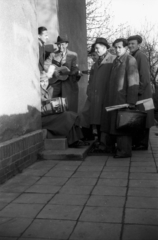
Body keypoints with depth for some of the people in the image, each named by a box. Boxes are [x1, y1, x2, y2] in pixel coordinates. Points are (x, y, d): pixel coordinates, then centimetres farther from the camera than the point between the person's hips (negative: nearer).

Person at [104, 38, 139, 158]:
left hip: (124, 99, -8)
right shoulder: (116, 61, 15)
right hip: (115, 100, 8)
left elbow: (133, 82, -14)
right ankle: (120, 147, 22)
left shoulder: (130, 60, -10)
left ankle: (125, 150, 6)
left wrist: (131, 101, -18)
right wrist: (110, 97, 12)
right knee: (115, 124, 11)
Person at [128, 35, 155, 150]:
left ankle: (142, 144, 6)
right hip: (135, 94, 8)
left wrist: (138, 92, -16)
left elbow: (145, 77, -16)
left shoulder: (141, 56, -10)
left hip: (142, 94, -8)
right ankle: (136, 142, 20)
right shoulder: (132, 57, 16)